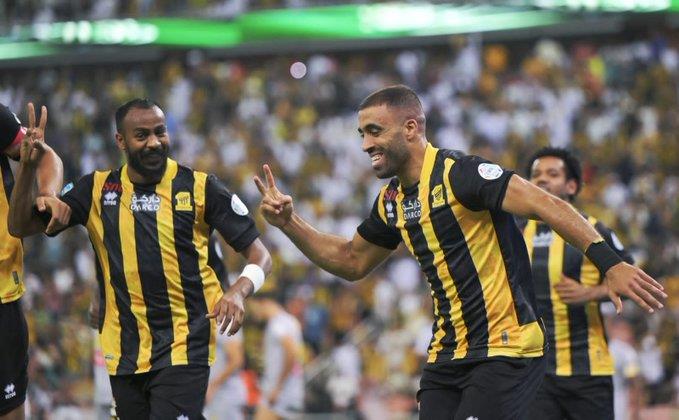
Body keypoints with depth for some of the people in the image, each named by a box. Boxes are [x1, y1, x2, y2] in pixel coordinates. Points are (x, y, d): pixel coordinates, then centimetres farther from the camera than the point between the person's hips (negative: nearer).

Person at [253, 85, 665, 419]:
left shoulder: (459, 173, -15)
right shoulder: (392, 201, 11)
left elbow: (545, 204, -24)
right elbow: (352, 261, 28)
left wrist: (609, 261, -35)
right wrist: (288, 222, 17)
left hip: (507, 349, -8)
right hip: (447, 357, 8)